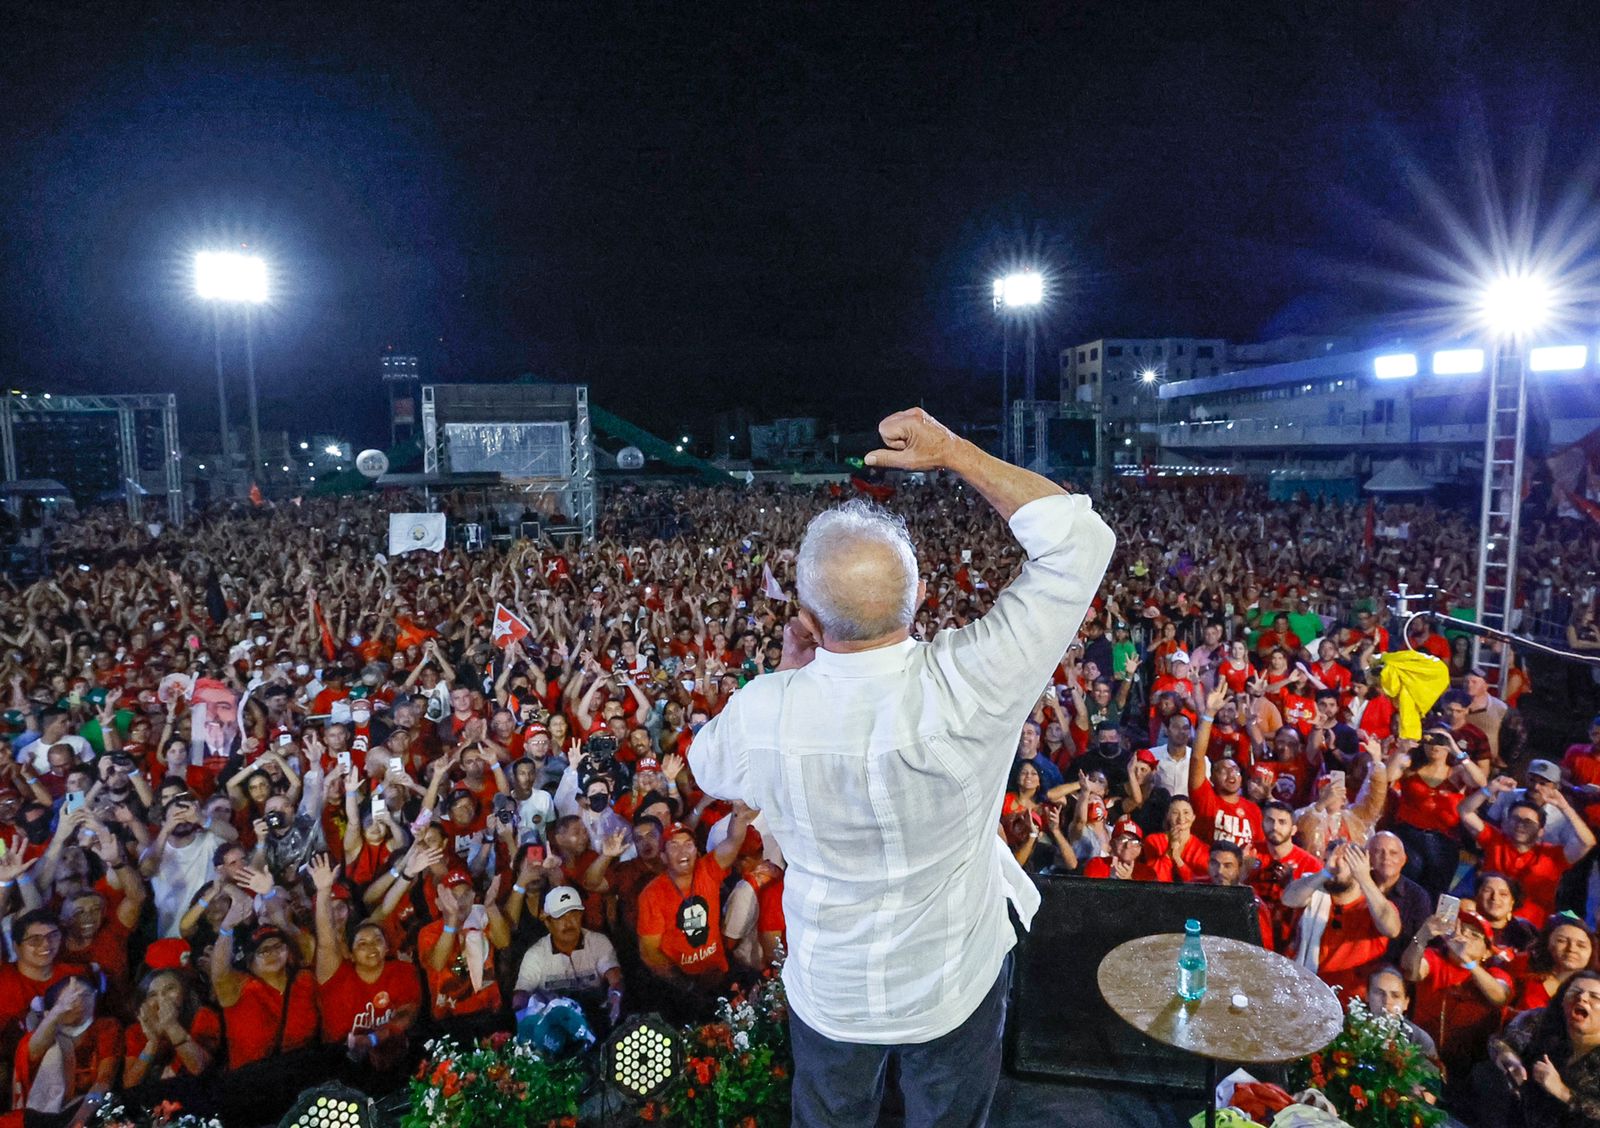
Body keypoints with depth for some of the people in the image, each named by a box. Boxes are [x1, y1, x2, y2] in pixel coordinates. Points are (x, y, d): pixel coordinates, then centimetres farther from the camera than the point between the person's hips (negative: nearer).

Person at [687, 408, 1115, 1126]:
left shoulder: (761, 713, -28)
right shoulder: (968, 689, -35)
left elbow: (708, 765, 0)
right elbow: (1079, 541, -24)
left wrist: (790, 672, 0)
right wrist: (953, 452, -19)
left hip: (830, 991, 2)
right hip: (956, 981, -1)